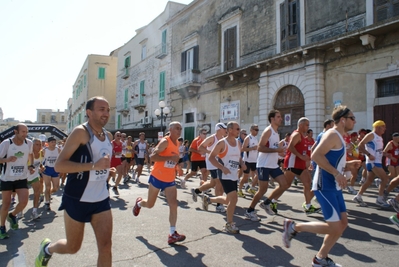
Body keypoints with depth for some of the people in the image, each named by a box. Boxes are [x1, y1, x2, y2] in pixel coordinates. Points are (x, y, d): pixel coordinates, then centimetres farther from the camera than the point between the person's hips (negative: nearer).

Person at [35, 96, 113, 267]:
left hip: (101, 199, 5)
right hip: (77, 200, -5)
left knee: (106, 246, -1)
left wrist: (107, 170, 7)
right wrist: (93, 166, -30)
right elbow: (59, 165, -22)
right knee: (73, 247, 13)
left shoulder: (108, 136, 6)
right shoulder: (81, 132, -16)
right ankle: (47, 248, 47)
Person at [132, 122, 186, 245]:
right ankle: (139, 203, 47)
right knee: (150, 204, 12)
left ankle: (172, 234, -2)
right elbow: (152, 157, -29)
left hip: (170, 180, 6)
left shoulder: (177, 143, 7)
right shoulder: (165, 141, -18)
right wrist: (170, 158, -33)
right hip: (157, 178, -6)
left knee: (174, 205, -7)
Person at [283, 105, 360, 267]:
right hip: (325, 186, -10)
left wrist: (348, 164, 14)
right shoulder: (333, 134, -13)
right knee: (334, 227, -10)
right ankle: (293, 226, 3)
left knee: (342, 223, 12)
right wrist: (337, 173, -26)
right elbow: (316, 155, -26)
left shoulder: (339, 137, 18)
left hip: (334, 187, 10)